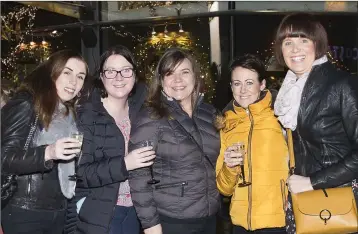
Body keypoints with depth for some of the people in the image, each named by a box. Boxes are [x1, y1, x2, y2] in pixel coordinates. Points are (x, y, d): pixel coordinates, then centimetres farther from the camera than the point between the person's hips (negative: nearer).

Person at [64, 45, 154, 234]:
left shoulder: (141, 108, 1)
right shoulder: (86, 114, -12)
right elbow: (79, 172, -17)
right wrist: (124, 165, -27)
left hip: (134, 211, 5)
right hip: (96, 216, -5)